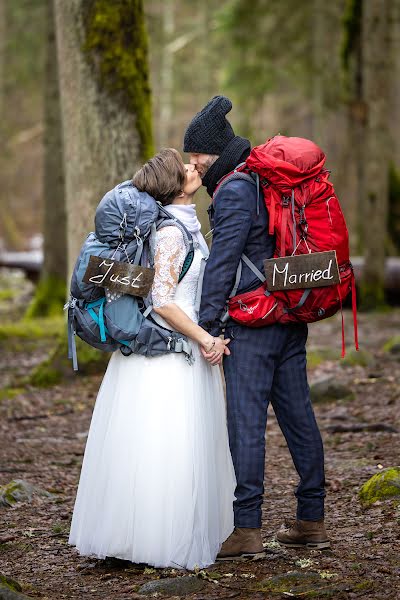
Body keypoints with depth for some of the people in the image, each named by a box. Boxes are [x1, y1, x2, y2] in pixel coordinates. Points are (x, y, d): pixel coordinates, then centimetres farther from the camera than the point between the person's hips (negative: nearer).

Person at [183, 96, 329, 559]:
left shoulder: (234, 193, -12)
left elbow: (221, 263, -17)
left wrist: (206, 326, -18)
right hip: (291, 319, 9)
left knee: (246, 421, -7)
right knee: (297, 414, 10)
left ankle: (246, 527, -7)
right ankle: (311, 521, 15)